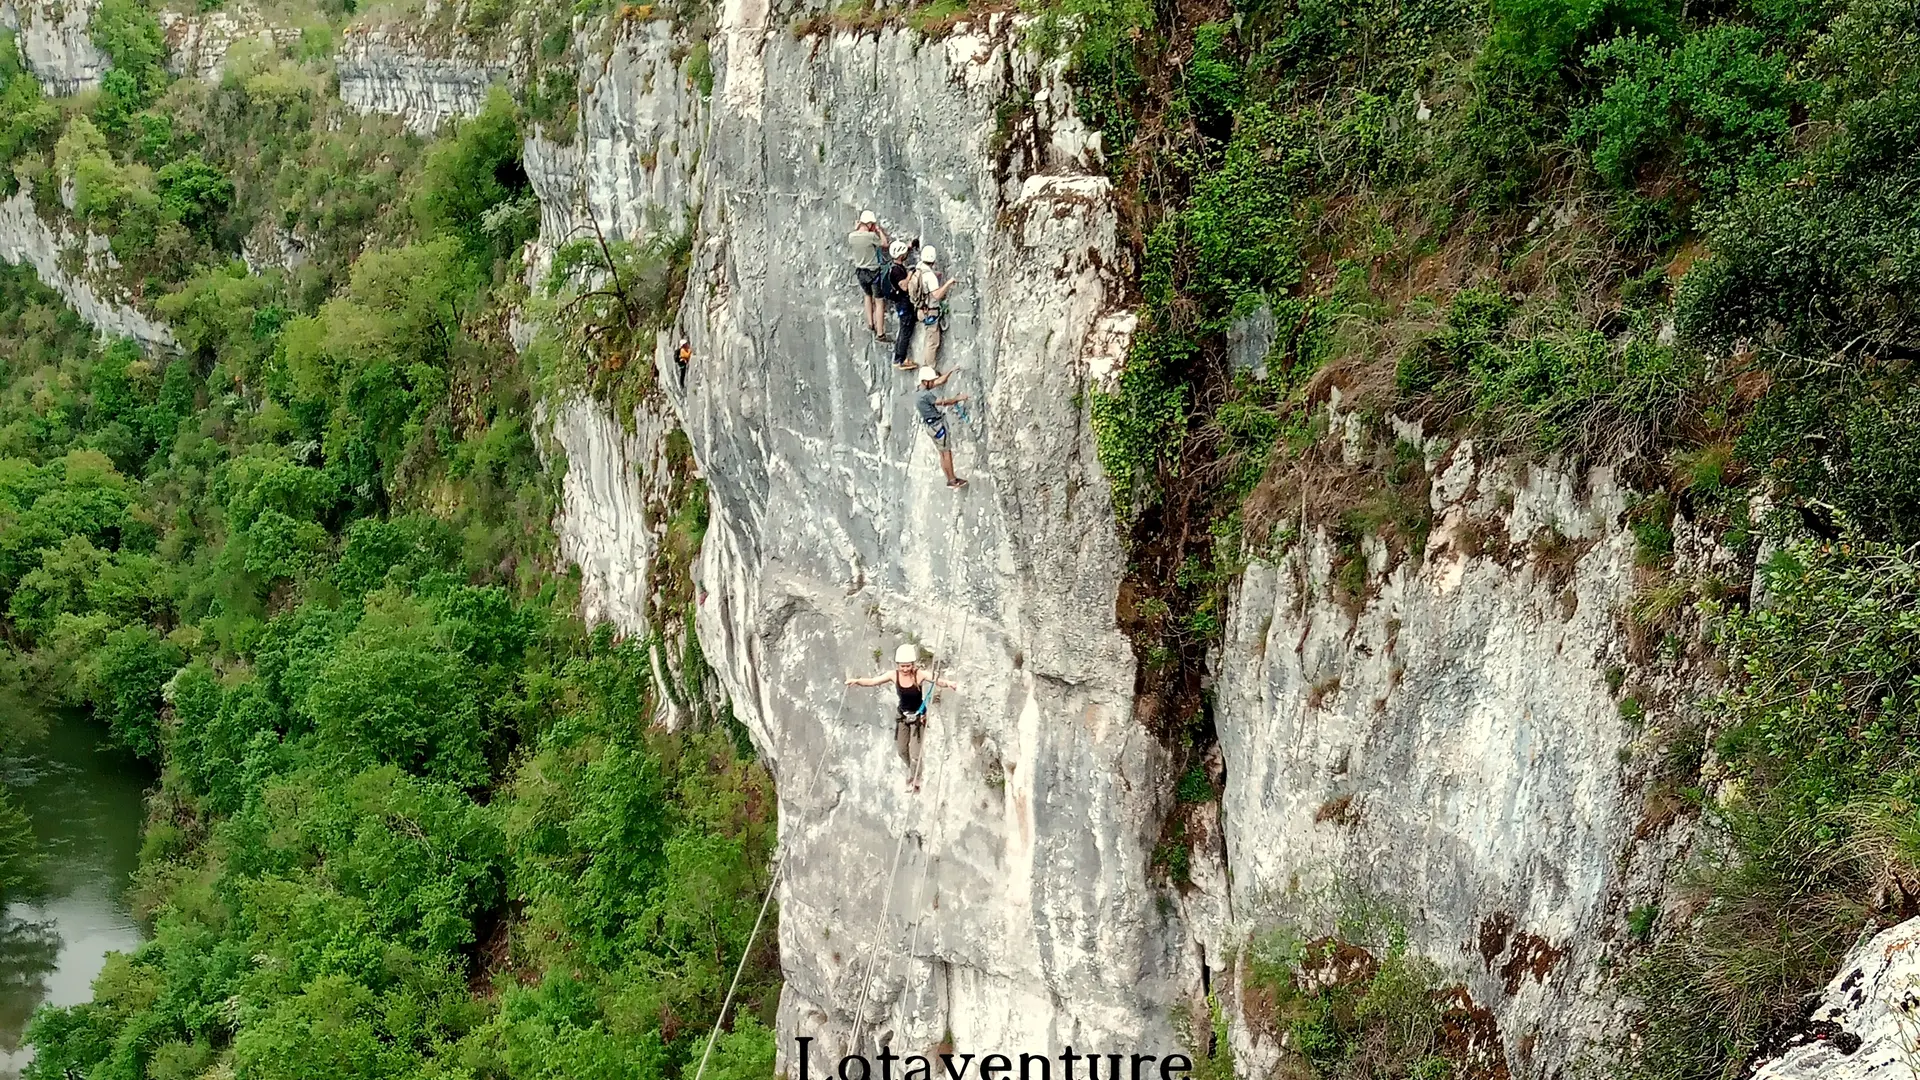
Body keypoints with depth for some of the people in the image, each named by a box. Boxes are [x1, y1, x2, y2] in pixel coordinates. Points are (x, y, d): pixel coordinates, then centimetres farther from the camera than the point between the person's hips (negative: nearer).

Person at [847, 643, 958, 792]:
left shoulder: (919, 675, -24)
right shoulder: (894, 675, -16)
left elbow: (937, 680, -37)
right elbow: (872, 681, -15)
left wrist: (947, 683, -59)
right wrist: (857, 681, -33)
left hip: (918, 717, -4)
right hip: (902, 716, 4)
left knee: (915, 753, -3)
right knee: (901, 750, 17)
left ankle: (914, 782, 21)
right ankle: (911, 768, 49)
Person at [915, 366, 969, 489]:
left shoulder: (921, 391, 9)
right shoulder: (926, 395, -21)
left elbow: (940, 381, 17)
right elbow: (943, 402, -16)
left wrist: (952, 371, 17)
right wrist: (958, 398, -6)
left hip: (932, 426, 10)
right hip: (937, 425, -10)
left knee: (943, 453, 12)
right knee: (947, 452, -4)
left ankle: (950, 479, 15)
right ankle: (953, 480, -1)